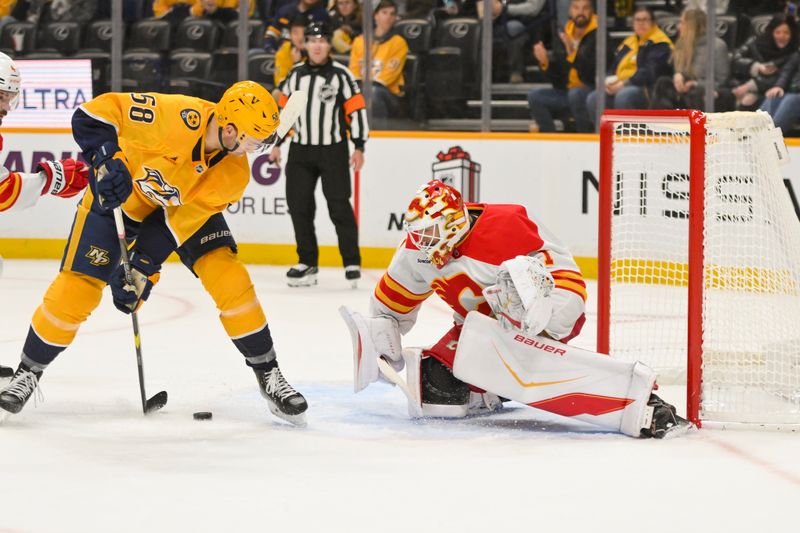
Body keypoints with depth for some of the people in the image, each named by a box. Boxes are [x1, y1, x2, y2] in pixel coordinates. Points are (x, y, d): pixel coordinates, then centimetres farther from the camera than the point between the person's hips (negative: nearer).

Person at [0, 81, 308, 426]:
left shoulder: (234, 172, -21)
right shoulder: (177, 118, -36)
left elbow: (181, 219, -21)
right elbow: (94, 114, -30)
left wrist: (143, 267, -26)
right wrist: (106, 160, -40)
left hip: (188, 206, 3)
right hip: (120, 193, -3)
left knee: (227, 275, -13)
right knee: (78, 285, -10)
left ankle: (268, 375, 0)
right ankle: (28, 372, 11)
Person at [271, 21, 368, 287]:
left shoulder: (341, 74, -5)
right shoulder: (295, 74, 7)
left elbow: (356, 110, -5)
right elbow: (283, 108, 15)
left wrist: (359, 147, -9)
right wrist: (276, 143, 13)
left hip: (333, 150, -4)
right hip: (300, 150, 4)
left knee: (339, 206, -7)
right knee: (299, 205, 2)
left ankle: (352, 262, 3)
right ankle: (308, 263, 12)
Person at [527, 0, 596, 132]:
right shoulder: (564, 36, 10)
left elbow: (594, 72, -22)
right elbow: (557, 79, 12)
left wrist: (573, 54, -33)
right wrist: (545, 62, -8)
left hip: (593, 91, -6)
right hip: (566, 91, 6)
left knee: (576, 94, -36)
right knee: (535, 96, -12)